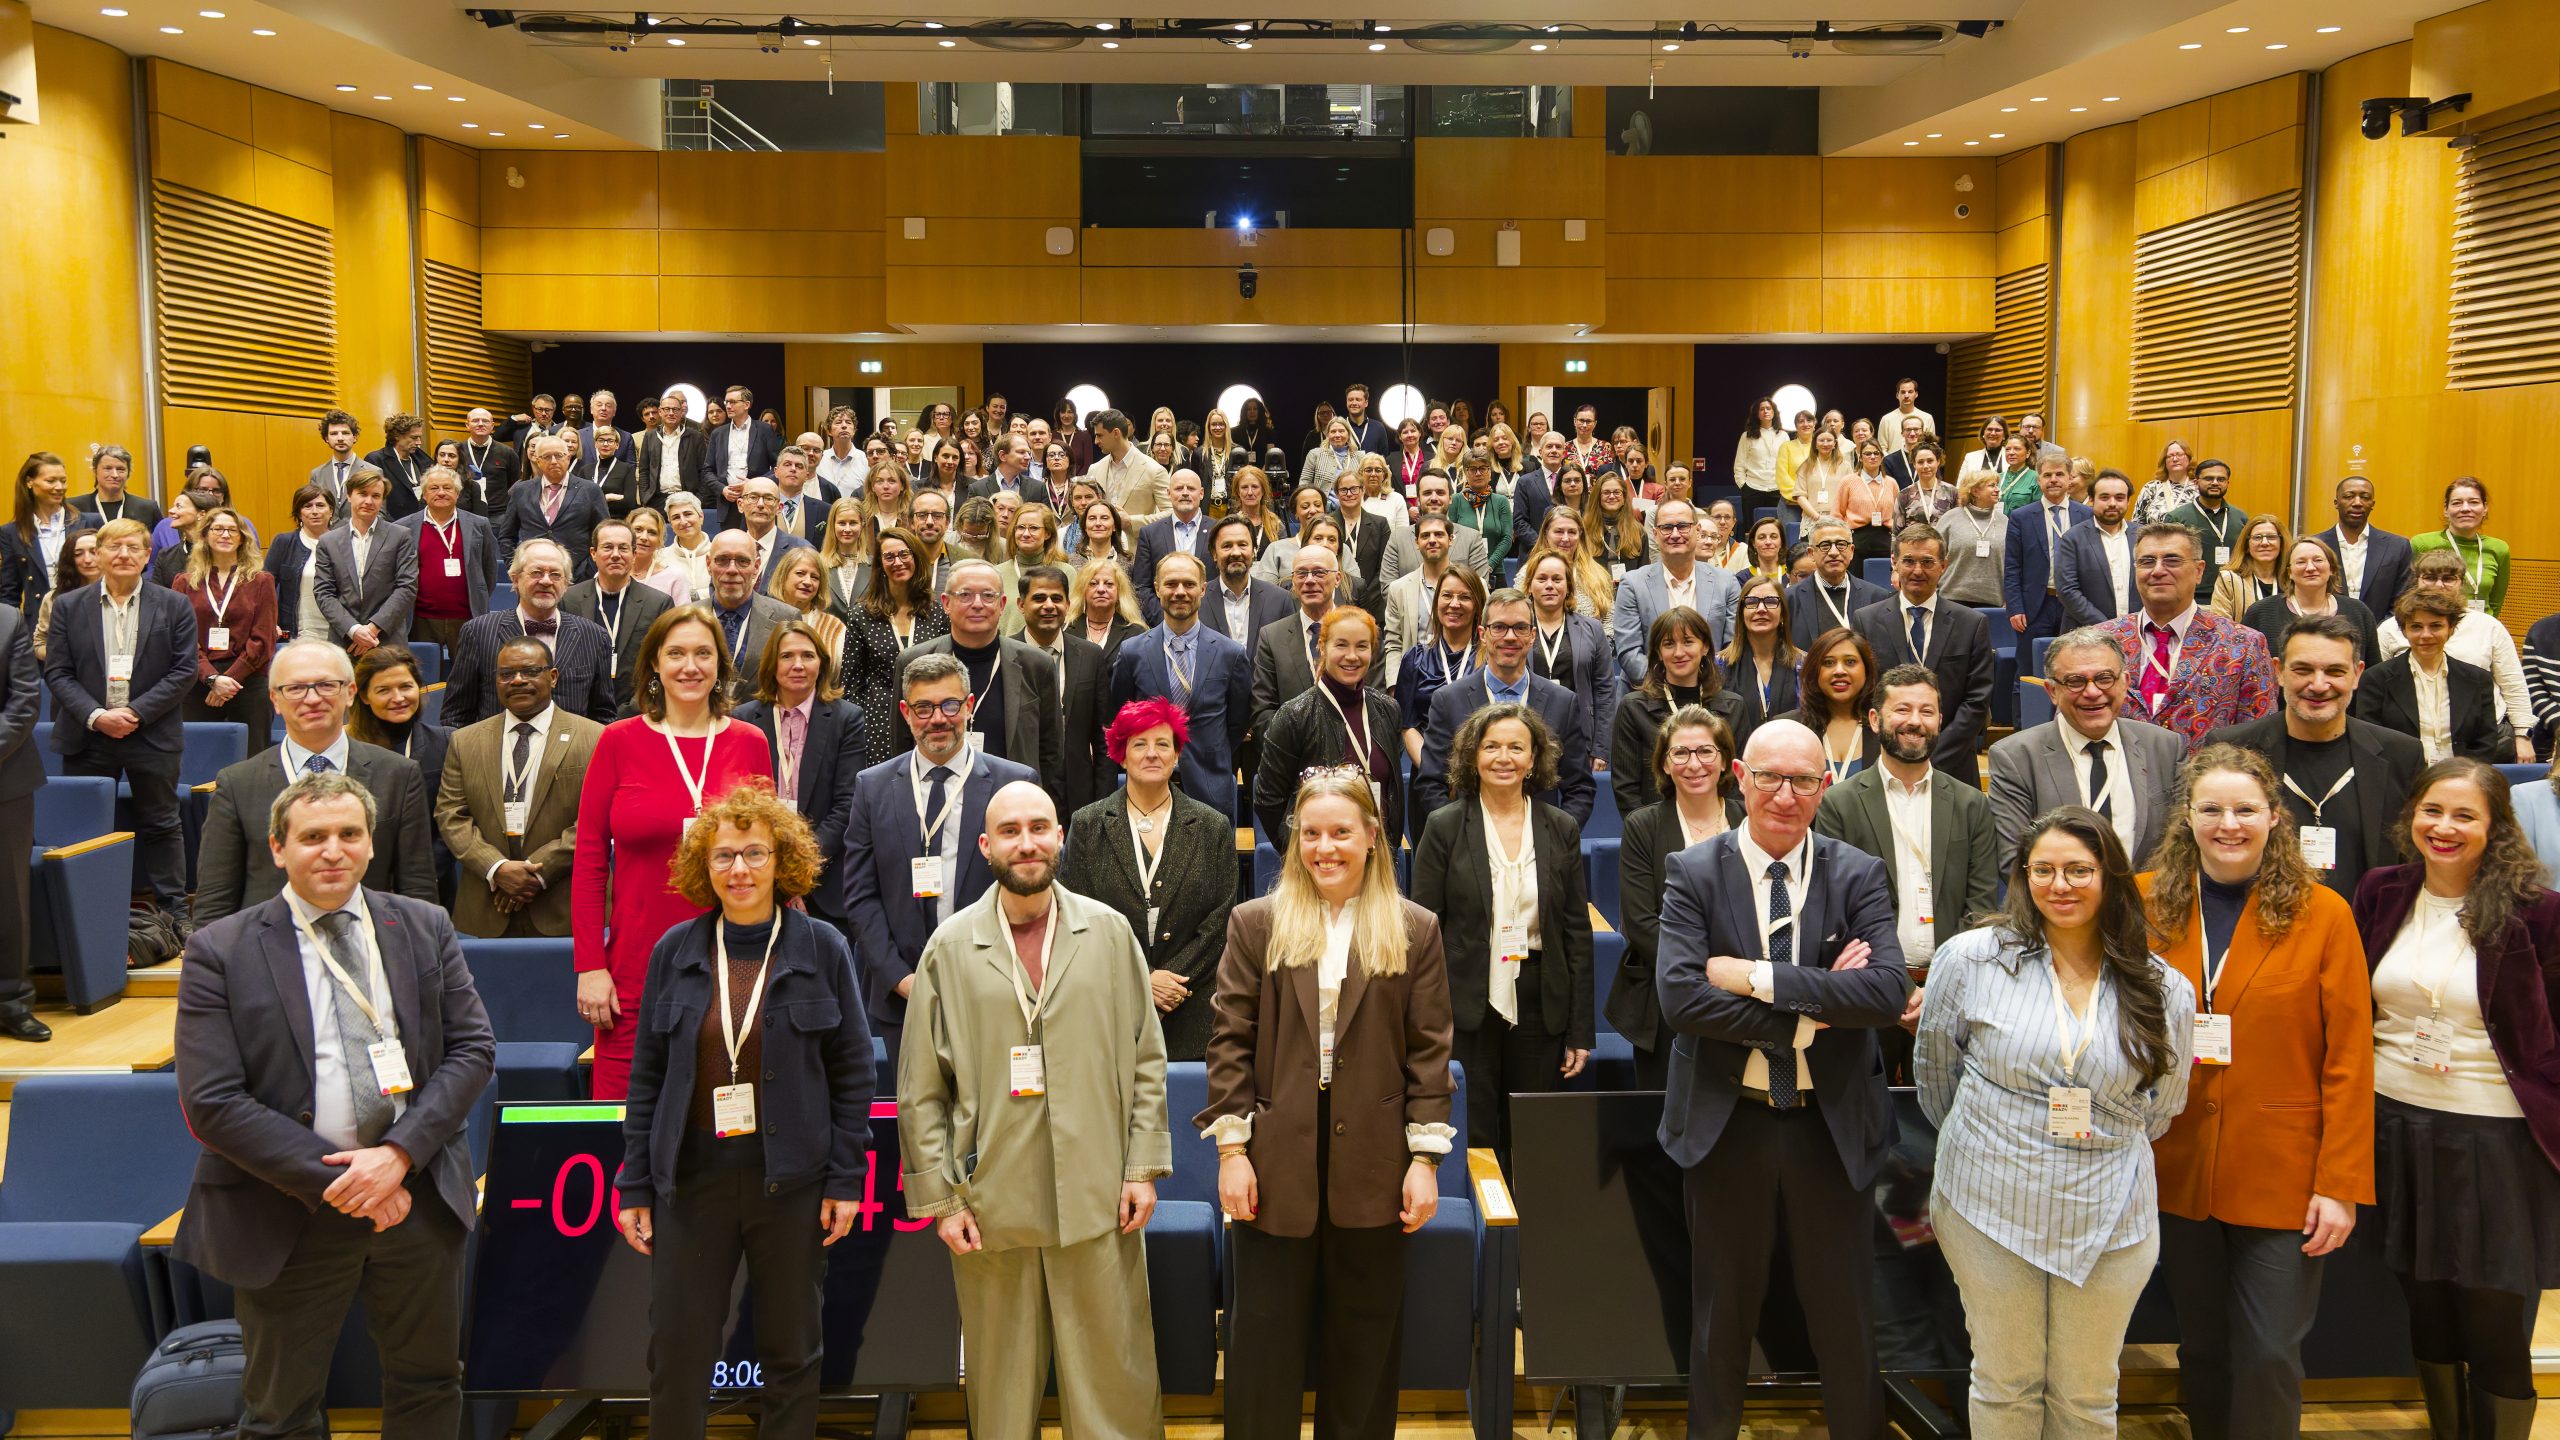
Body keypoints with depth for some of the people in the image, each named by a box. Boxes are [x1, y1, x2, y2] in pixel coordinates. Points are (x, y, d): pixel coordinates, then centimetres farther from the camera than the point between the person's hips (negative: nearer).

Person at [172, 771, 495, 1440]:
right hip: (290, 1216, -2)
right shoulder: (219, 951, -7)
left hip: (420, 1194, 3)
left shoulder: (425, 927, 2)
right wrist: (333, 1182, -16)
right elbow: (212, 1104, -12)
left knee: (429, 1385, 18)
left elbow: (473, 1048, 0)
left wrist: (400, 1154, -14)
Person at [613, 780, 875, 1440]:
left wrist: (846, 1179, -5)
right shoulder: (674, 952, 4)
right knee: (676, 1355, 4)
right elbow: (646, 1076, 7)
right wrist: (635, 1186, 3)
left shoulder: (822, 950, -1)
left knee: (791, 1355, 9)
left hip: (791, 1180, -1)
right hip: (691, 1179, 1)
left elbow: (853, 1073, 0)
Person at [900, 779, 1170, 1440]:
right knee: (1002, 1383, 10)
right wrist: (940, 1199, -1)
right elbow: (922, 1090, 3)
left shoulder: (1109, 932, 4)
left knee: (1116, 1379, 5)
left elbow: (1145, 1061, 6)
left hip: (1099, 1199, 0)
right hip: (990, 1204, 0)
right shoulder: (950, 946, 2)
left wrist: (1144, 1168, 1)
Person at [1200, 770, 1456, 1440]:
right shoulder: (1256, 923, 3)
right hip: (1276, 1165, 0)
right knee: (1266, 1342, 8)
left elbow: (1429, 1051, 2)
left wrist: (1426, 1157, -3)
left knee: (1364, 1343, 12)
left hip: (1373, 1171, 0)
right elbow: (1230, 1041, 1)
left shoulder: (1414, 930, 3)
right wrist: (1231, 1148, -4)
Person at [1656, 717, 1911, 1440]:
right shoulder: (1693, 873, -6)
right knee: (1723, 1308, 15)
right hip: (1726, 1122, 0)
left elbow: (1889, 992, -17)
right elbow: (1679, 995, -19)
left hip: (1833, 1122, 1)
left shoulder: (1859, 875, -2)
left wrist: (1758, 978, -22)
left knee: (1846, 1313, 13)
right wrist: (1809, 1012, -19)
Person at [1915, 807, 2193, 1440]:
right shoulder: (1971, 959, -8)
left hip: (2109, 1219, 1)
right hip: (1988, 1205, -1)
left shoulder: (2166, 992, -3)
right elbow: (1936, 1076, 6)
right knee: (2004, 1386, 13)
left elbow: (2158, 1110, 12)